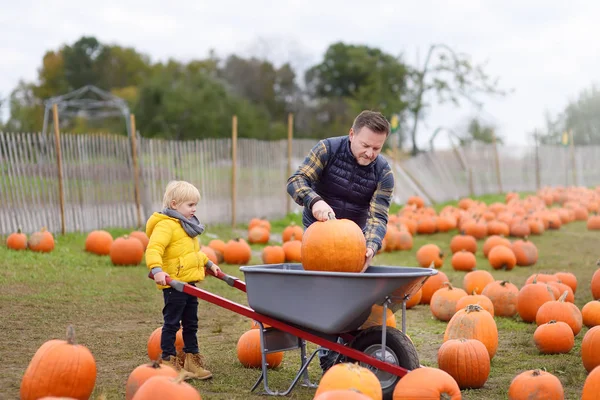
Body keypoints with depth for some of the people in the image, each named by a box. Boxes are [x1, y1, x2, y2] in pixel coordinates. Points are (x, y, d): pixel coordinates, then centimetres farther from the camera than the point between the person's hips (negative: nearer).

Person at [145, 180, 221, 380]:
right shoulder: (166, 225, -15)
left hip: (190, 283, 9)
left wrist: (208, 263, 33)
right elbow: (153, 248, -28)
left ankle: (191, 360, 23)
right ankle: (168, 361, 8)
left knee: (191, 323, 14)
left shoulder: (186, 225, 17)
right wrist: (156, 269, -41)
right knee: (172, 323, 0)